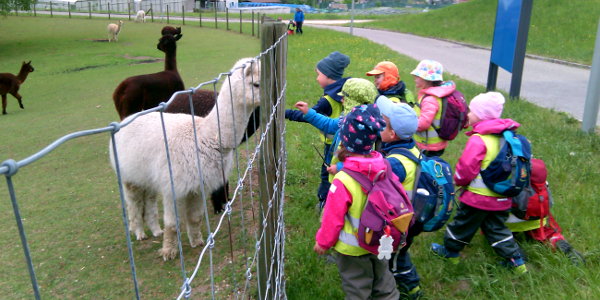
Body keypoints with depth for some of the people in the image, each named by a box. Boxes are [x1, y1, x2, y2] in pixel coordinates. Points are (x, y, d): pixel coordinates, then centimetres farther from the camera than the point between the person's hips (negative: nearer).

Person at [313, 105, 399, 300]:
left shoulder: (343, 181, -30)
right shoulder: (385, 168, -15)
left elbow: (333, 217, -21)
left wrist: (323, 242, -3)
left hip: (352, 248, -5)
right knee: (383, 282, 26)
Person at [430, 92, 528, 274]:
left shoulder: (478, 139, -21)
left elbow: (466, 168, -23)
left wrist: (458, 180, -2)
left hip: (478, 197, -7)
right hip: (501, 198, 7)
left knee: (463, 224, 12)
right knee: (497, 228, 20)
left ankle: (450, 251, 30)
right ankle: (516, 261, 23)